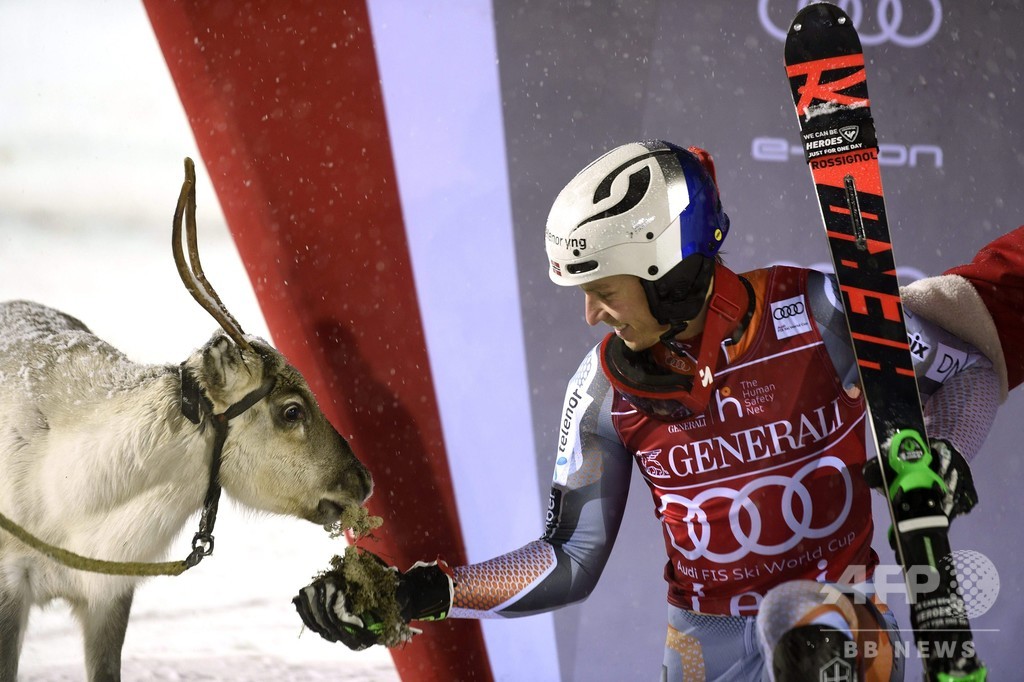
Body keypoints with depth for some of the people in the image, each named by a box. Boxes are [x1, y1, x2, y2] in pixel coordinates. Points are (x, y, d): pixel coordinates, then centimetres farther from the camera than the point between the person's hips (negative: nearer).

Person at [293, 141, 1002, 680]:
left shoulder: (818, 310, -15)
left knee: (801, 625, -37)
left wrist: (942, 454, -22)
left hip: (833, 602, -4)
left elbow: (970, 371, -1)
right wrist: (427, 594, -10)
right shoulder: (607, 387, -5)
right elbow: (570, 563, 1)